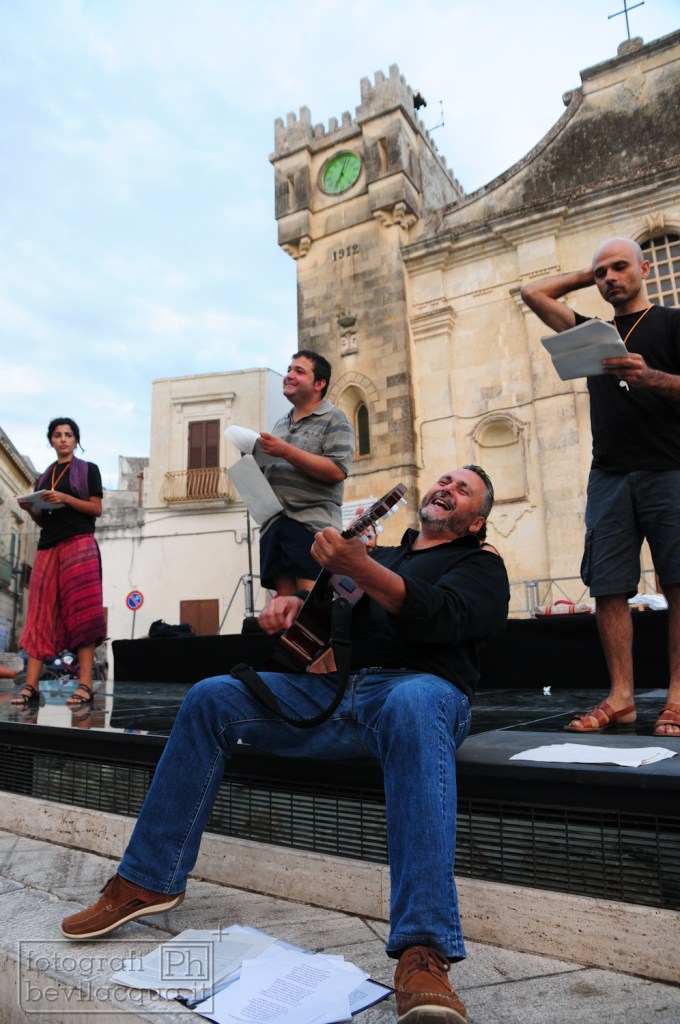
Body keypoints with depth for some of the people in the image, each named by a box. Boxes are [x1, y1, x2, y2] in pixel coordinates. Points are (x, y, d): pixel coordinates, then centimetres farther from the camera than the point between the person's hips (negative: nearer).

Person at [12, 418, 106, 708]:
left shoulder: (88, 469, 9)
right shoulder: (44, 477, 22)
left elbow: (97, 509, -1)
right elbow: (43, 520, 21)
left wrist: (66, 498, -13)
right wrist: (30, 509, 0)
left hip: (79, 543, -5)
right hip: (48, 545, 5)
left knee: (80, 611, -12)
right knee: (41, 613, -3)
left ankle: (85, 685, -15)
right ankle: (31, 685, -4)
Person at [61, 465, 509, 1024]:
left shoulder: (481, 566, 12)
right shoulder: (383, 553, 30)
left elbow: (440, 616, -12)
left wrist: (360, 568, -27)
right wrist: (293, 600, 1)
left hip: (423, 689, -5)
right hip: (338, 690, 6)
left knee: (414, 701, -42)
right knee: (211, 698, -6)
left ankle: (424, 952, -47)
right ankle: (148, 881, 1)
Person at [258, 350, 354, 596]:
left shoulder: (334, 419, 1)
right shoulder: (280, 424, 22)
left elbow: (337, 471, -14)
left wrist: (286, 451, -15)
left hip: (312, 524, -6)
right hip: (274, 524, 7)